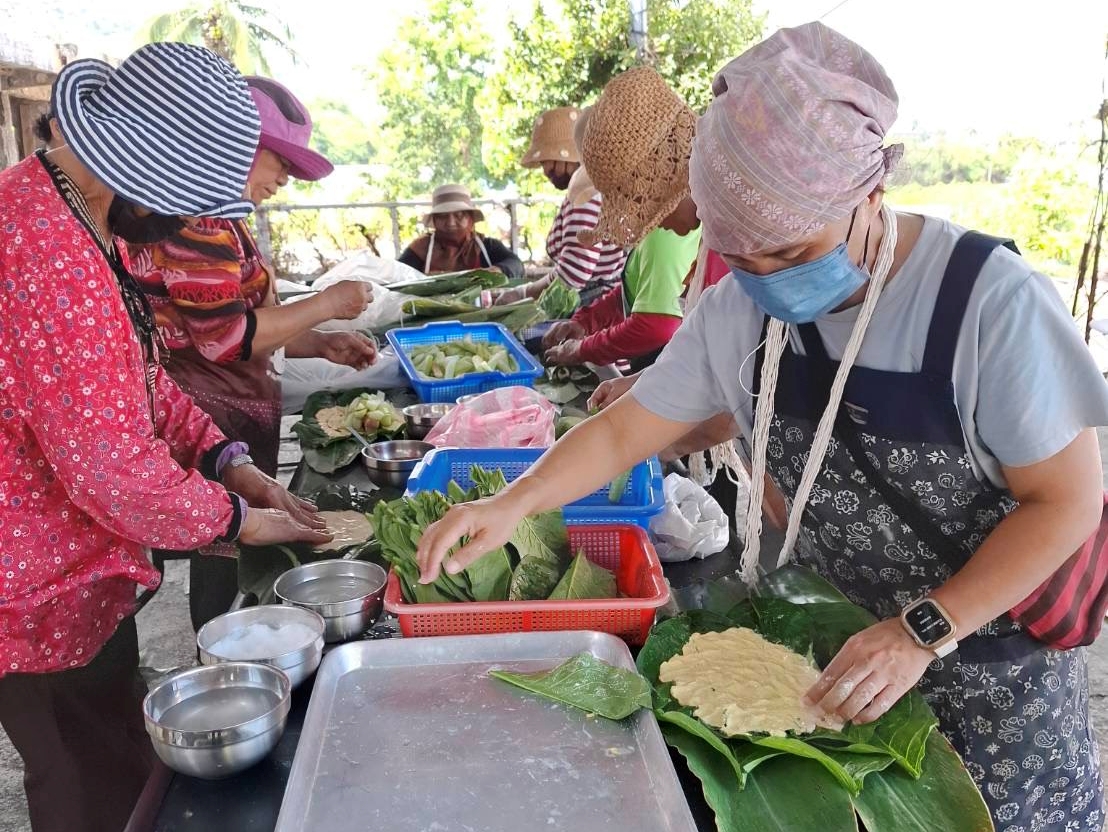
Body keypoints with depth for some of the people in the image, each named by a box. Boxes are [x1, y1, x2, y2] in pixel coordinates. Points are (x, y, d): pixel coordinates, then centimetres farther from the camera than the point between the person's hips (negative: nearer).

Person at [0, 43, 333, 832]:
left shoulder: (64, 212, 4)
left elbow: (136, 368, 12)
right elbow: (111, 468, -29)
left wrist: (221, 459, 0)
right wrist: (232, 518, -12)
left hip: (72, 573, 10)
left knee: (120, 768, 26)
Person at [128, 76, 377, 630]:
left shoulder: (218, 217, 16)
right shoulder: (195, 218, -16)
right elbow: (224, 337, -21)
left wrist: (320, 346, 6)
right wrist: (326, 305, -11)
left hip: (233, 414, 10)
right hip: (209, 426, -10)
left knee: (227, 542, 15)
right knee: (226, 547, -2)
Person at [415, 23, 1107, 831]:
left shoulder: (992, 302, -27)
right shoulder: (739, 310, -11)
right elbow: (628, 428, -5)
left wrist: (924, 634, -25)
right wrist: (512, 503, -19)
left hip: (994, 653, -4)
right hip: (840, 631, 4)